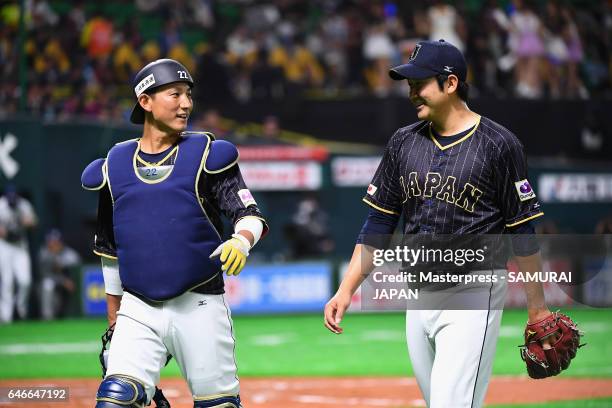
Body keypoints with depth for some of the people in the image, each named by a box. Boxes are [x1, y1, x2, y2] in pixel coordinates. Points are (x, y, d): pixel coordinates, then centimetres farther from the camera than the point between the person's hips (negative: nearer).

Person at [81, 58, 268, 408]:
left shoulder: (206, 154, 1)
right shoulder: (114, 166, 9)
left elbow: (249, 214, -7)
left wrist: (242, 240, -30)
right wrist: (114, 309, 21)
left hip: (199, 304, -2)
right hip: (138, 310, 2)